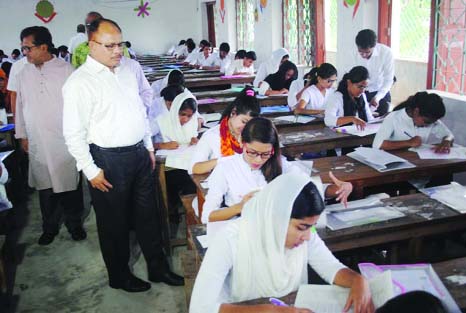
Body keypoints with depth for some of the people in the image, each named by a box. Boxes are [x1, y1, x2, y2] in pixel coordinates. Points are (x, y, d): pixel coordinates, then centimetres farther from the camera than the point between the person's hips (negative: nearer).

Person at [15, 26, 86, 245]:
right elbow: (20, 106, 14)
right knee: (45, 187, 11)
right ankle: (50, 227, 27)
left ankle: (74, 224, 25)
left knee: (70, 185, 6)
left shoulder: (65, 70, -5)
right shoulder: (24, 74, 8)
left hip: (65, 140, -3)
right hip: (37, 143, 4)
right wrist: (22, 135, 15)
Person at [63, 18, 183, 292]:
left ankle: (158, 267, 34)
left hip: (139, 154, 6)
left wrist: (149, 146, 15)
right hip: (108, 161, -6)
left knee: (147, 215, 16)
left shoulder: (128, 71, 6)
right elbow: (74, 133, -13)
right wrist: (91, 170, -13)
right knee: (115, 222, 11)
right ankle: (119, 275, 33)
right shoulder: (79, 83, -14)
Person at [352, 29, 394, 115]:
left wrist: (377, 97, -31)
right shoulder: (356, 55, -13)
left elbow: (388, 80, -18)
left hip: (381, 93, -1)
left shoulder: (386, 52, -21)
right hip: (362, 93, 2)